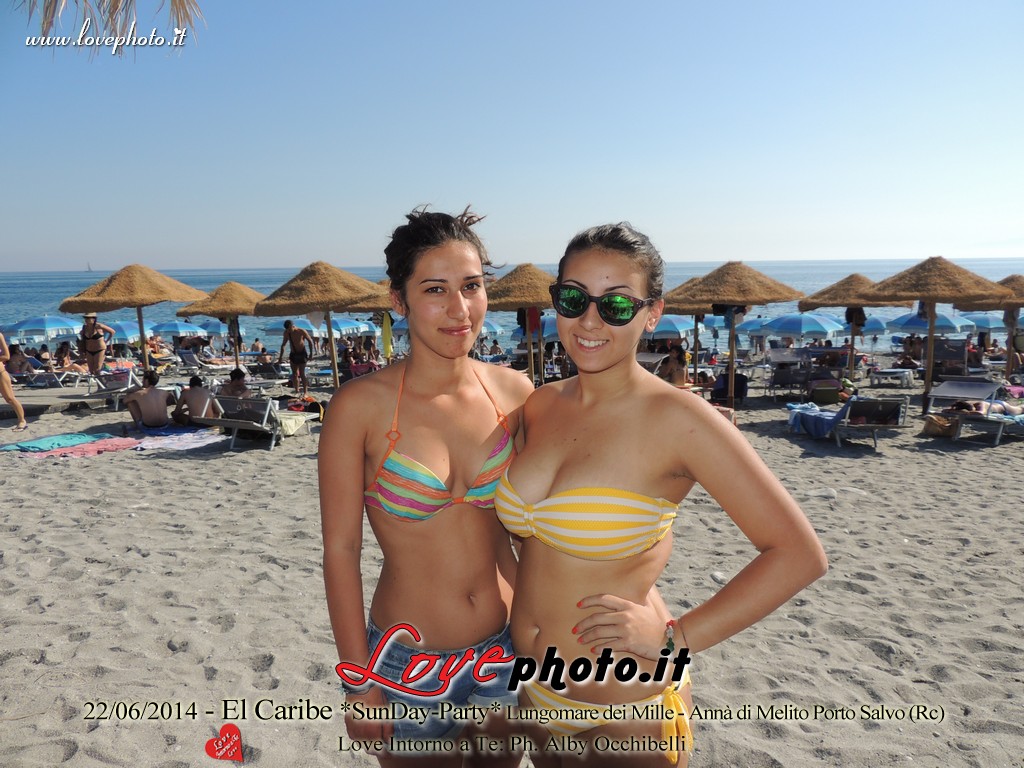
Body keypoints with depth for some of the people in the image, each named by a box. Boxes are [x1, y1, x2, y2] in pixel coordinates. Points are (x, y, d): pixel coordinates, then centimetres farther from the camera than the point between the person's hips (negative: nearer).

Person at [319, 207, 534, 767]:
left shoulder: (514, 392, -7)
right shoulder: (361, 406, -17)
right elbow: (341, 551, -12)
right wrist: (359, 683, -8)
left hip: (507, 653, 3)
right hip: (407, 664, -3)